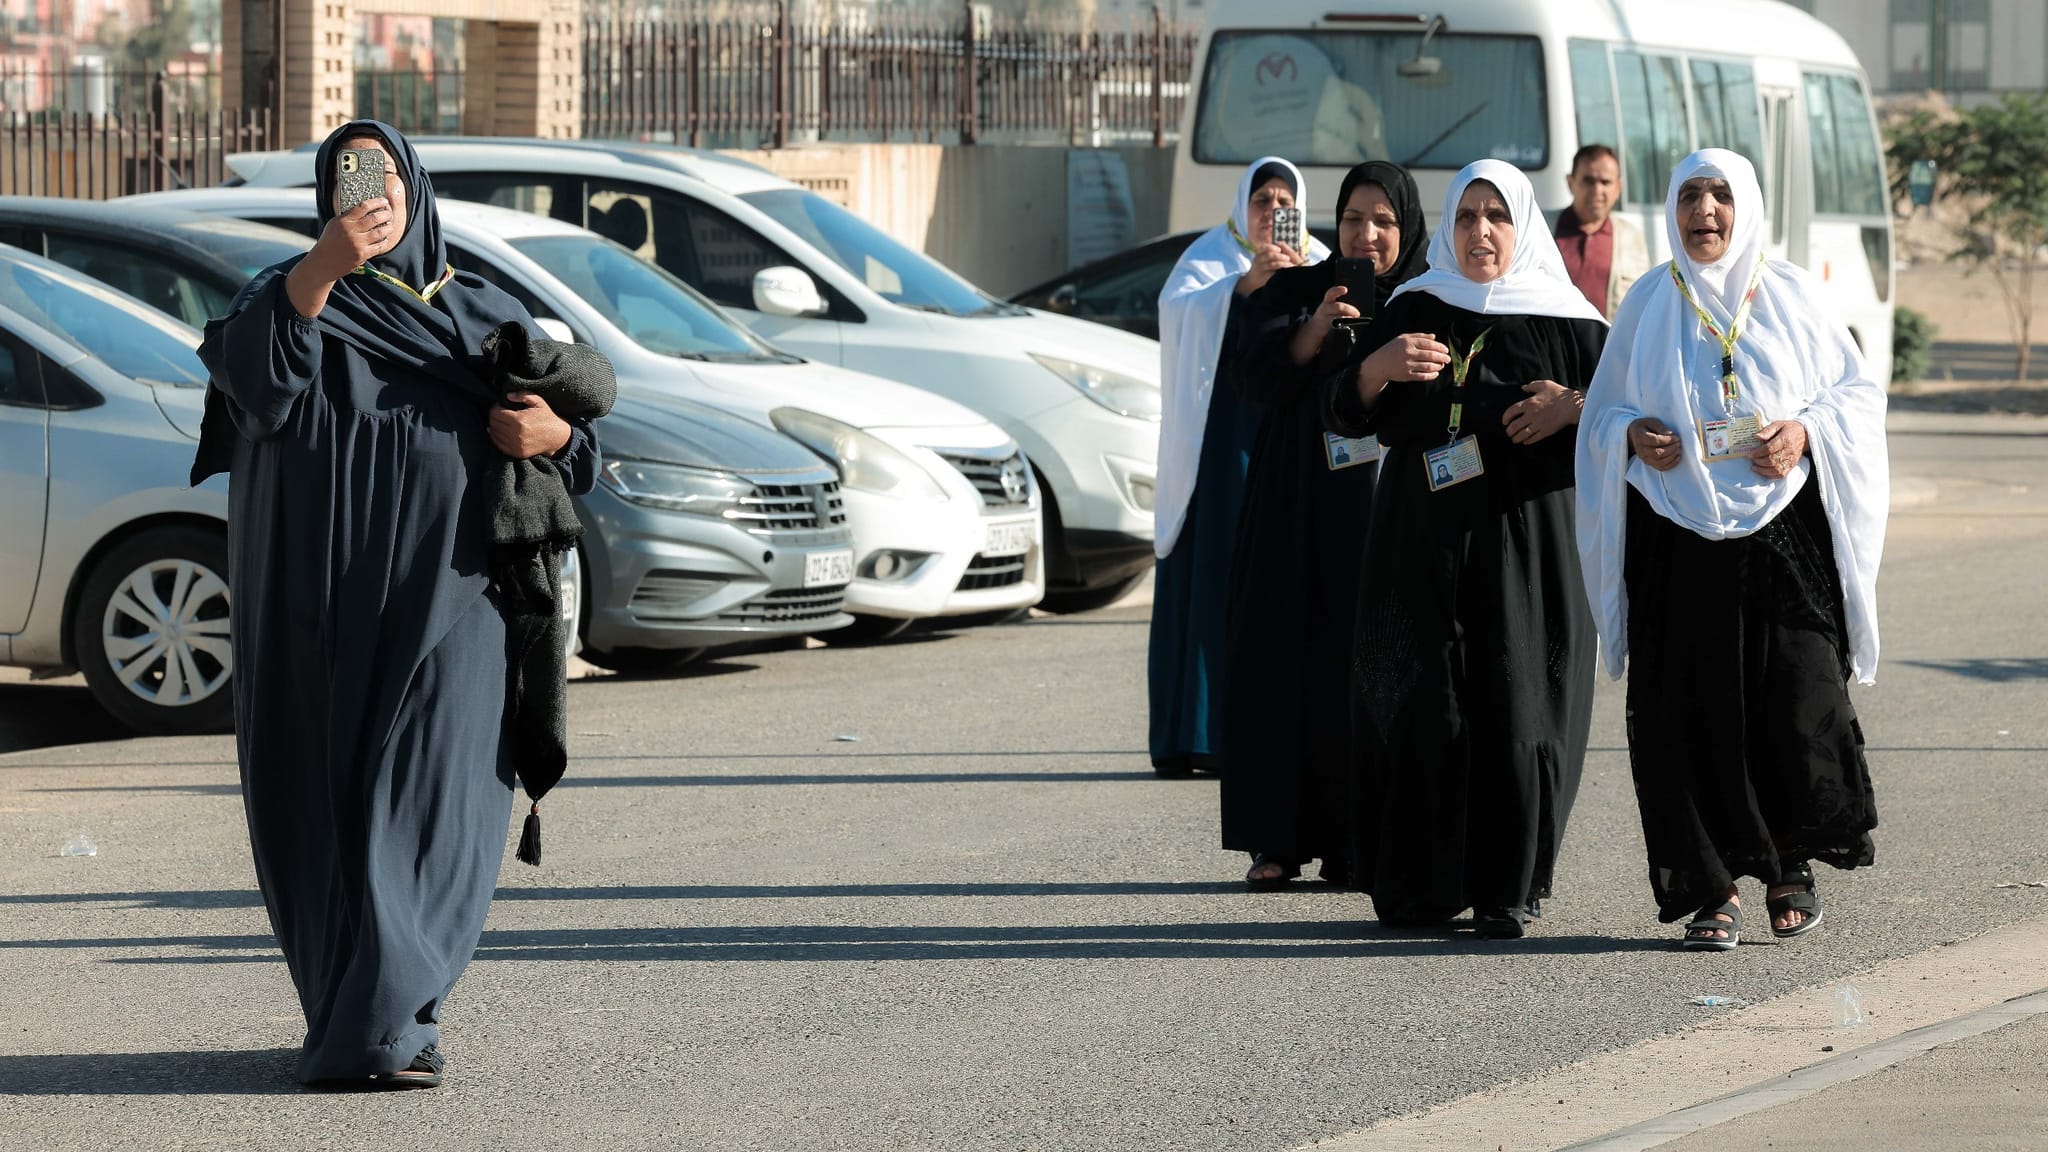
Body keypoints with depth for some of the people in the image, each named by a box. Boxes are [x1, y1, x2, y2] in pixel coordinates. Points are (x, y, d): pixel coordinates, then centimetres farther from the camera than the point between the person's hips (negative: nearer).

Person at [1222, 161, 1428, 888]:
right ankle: (1276, 840, -2)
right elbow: (1255, 378, -7)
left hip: (1390, 510, -1)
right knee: (1285, 662, -5)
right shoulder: (1295, 293, 8)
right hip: (1300, 512, 1)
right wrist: (1313, 333, -24)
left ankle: (1362, 842, 1)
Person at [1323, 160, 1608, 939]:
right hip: (1422, 546, 2)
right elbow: (1345, 414, 7)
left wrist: (1572, 406, -11)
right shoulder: (1412, 312, 9)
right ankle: (1421, 883, 5)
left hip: (1526, 544, -2)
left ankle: (1508, 888, -1)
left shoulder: (1564, 320, 4)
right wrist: (1379, 367, -13)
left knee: (1514, 707, -6)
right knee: (1418, 706, -3)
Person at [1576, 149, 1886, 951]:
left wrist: (1806, 432, -10)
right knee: (1690, 714, -4)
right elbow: (1602, 411, 14)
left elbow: (1858, 393, 9)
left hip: (1785, 531, -1)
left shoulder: (1793, 297, 6)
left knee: (1798, 700, -8)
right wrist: (1632, 434, -7)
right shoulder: (1648, 306, 9)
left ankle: (1792, 862, 14)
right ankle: (1712, 890, 4)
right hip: (1677, 543, 1)